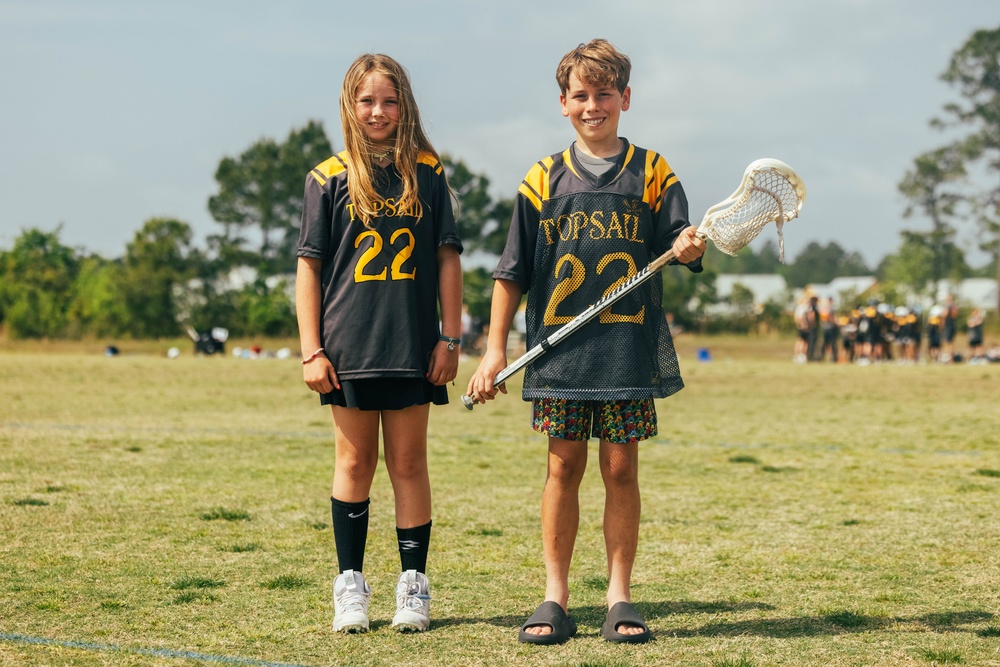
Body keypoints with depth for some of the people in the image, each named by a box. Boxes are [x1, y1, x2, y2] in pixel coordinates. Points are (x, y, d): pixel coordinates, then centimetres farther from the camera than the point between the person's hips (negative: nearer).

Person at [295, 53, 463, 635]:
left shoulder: (427, 173, 4)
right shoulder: (330, 179, 2)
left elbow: (448, 258, 5)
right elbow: (309, 267, 2)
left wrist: (451, 339, 1)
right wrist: (311, 350, -4)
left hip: (412, 347, 0)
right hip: (349, 347, 0)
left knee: (409, 464, 5)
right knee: (355, 463, 7)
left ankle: (414, 585, 12)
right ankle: (351, 584, 14)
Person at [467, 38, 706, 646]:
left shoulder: (652, 173, 5)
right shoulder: (544, 180, 7)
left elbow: (680, 247, 0)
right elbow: (512, 272, 8)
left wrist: (689, 248, -24)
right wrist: (495, 347, 3)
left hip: (630, 351, -1)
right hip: (560, 349, 1)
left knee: (621, 468, 2)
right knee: (564, 467, 3)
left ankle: (619, 598, 10)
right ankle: (555, 600, 10)